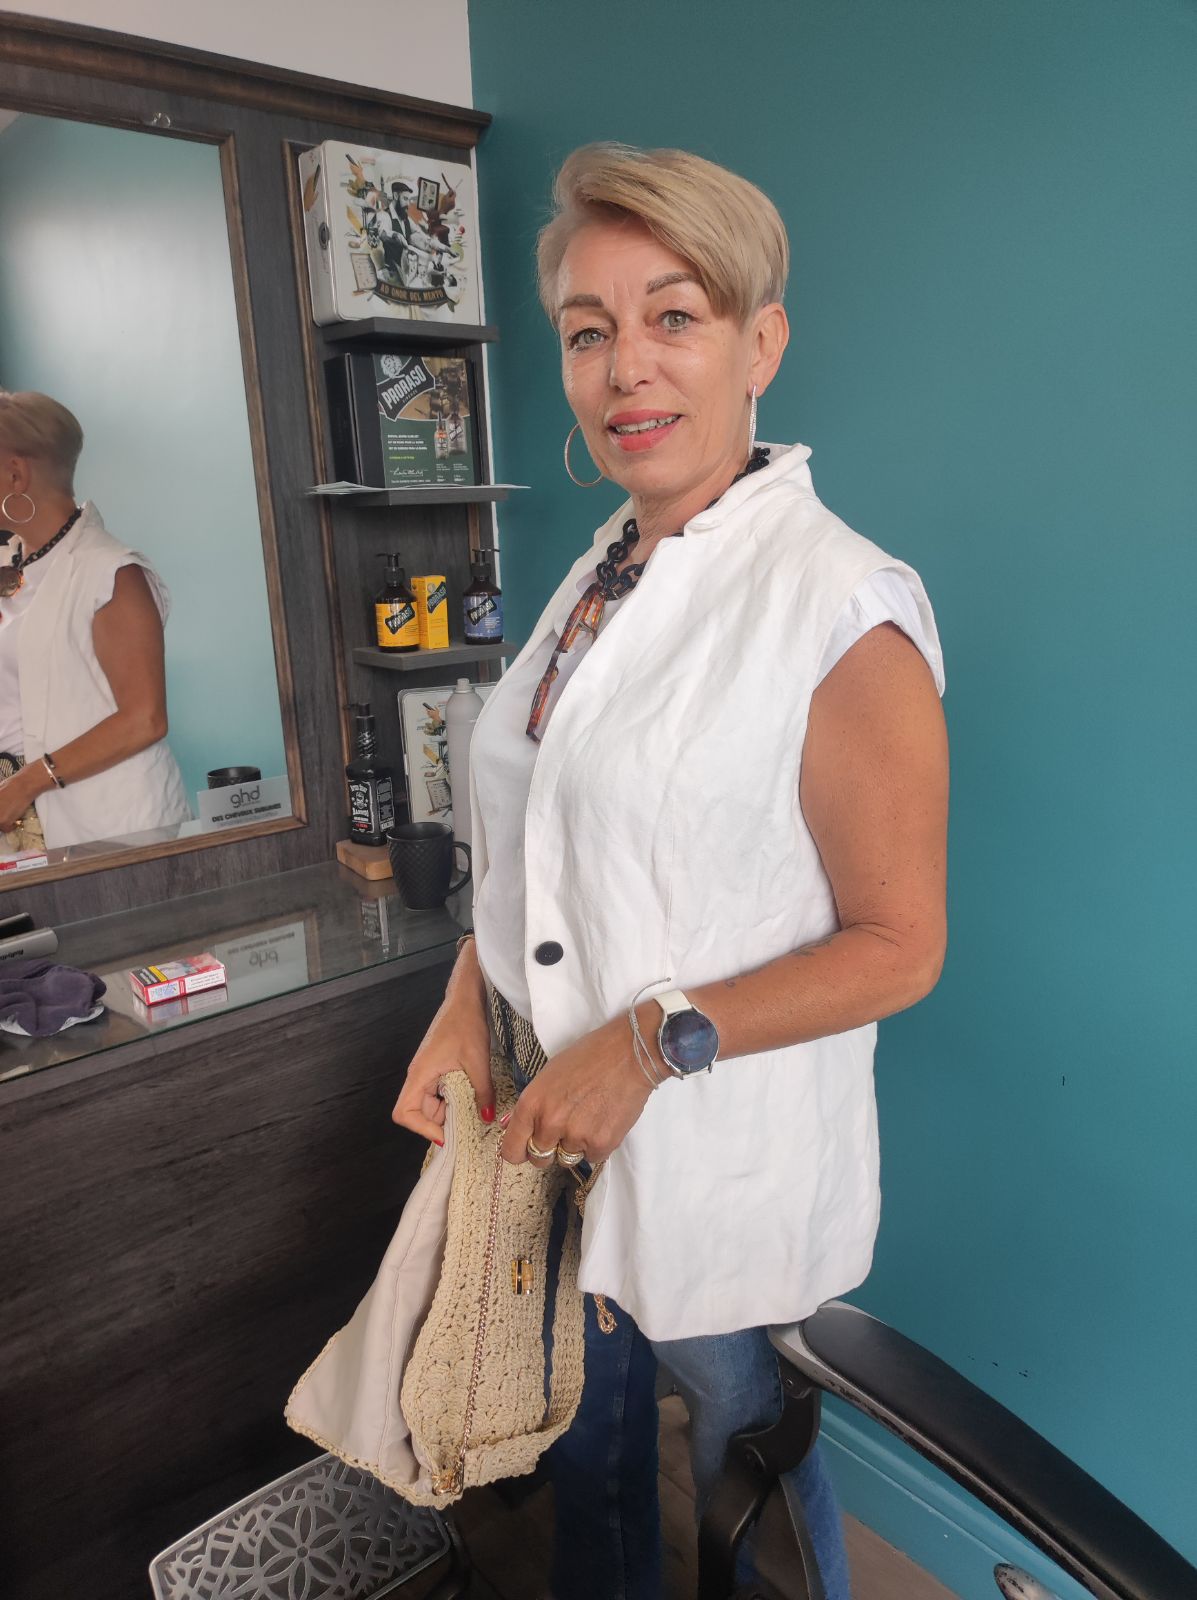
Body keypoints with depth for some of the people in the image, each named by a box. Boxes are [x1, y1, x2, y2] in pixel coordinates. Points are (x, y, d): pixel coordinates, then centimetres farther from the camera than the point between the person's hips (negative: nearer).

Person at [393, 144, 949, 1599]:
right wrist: (465, 1010, -2)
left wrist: (651, 1044, -22)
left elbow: (898, 946, -17)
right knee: (585, 1438, 29)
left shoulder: (841, 609, -20)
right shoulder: (604, 570, 3)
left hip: (724, 1156, -6)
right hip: (552, 1121, 7)